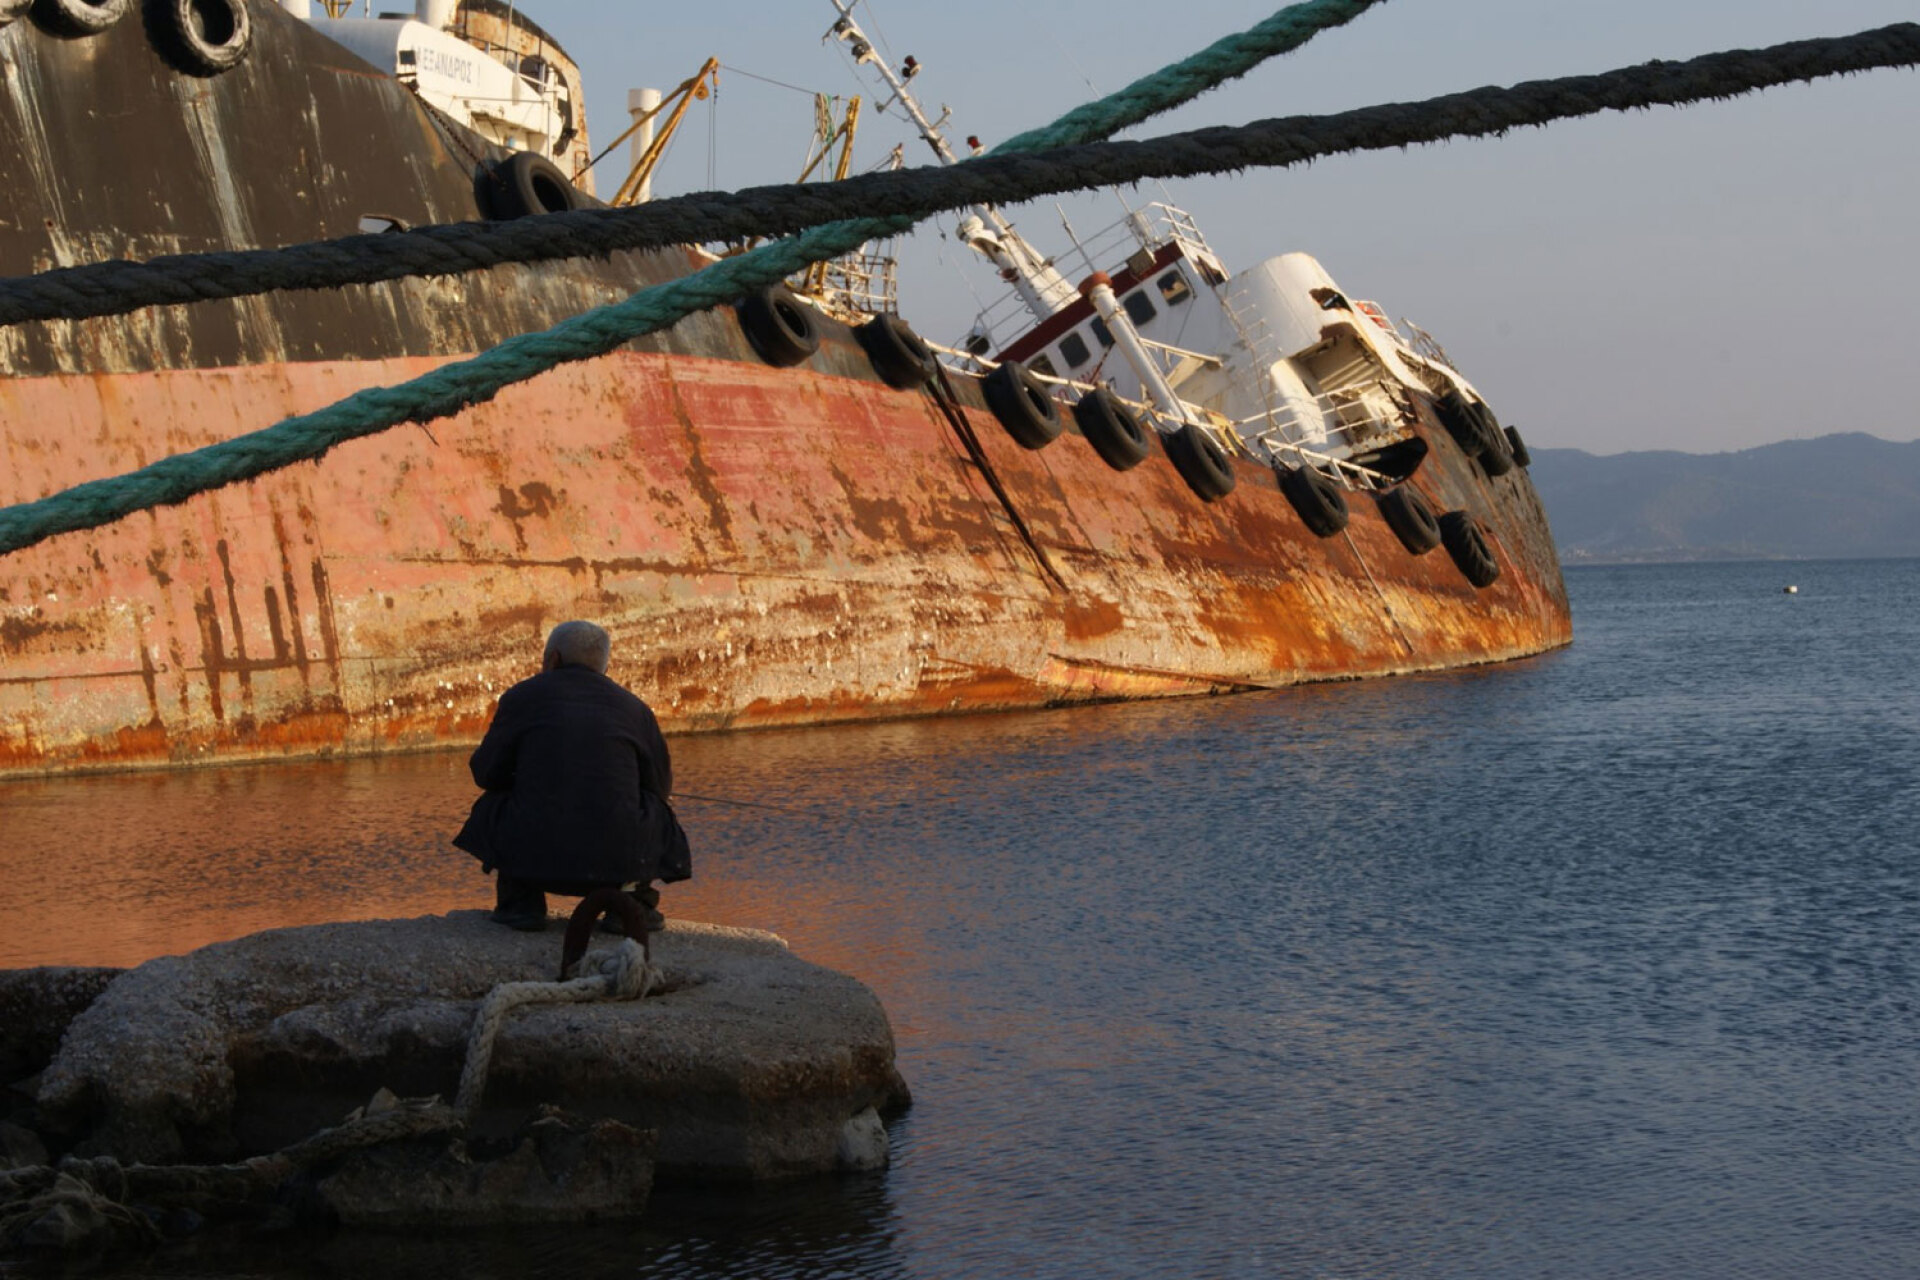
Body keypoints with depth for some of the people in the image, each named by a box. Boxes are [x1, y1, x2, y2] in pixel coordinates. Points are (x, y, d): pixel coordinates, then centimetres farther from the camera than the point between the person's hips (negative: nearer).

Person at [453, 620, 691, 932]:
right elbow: (660, 784, 22)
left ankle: (521, 903, 13)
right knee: (656, 813, 33)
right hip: (618, 857, 1)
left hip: (537, 856, -1)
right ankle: (634, 900, 10)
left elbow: (486, 772, 13)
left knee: (494, 803, 31)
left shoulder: (523, 695, 9)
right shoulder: (634, 707, 14)